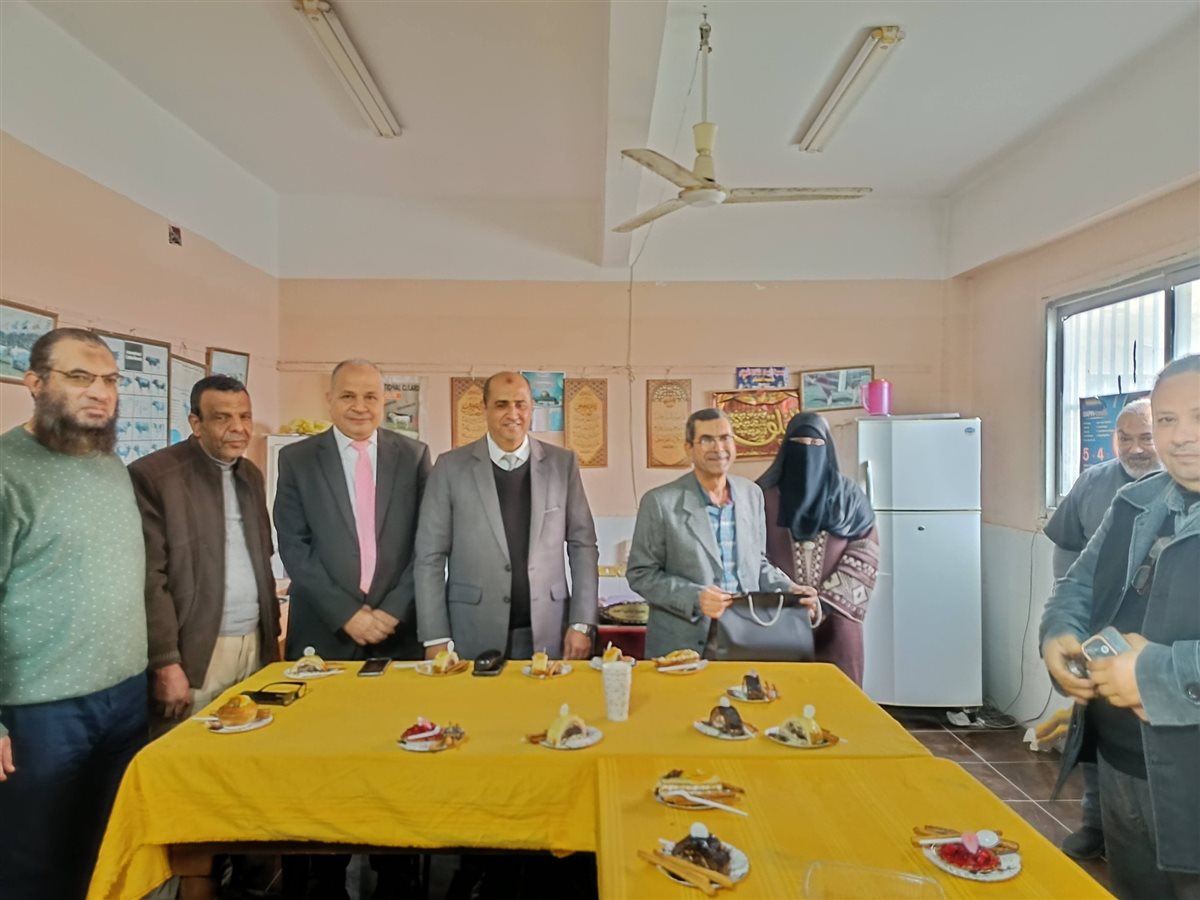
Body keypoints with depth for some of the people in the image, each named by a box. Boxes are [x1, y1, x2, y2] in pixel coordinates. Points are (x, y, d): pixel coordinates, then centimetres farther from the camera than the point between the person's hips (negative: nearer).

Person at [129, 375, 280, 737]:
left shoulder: (251, 475, 11)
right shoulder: (152, 474, -10)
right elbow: (149, 579, -13)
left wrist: (272, 636, 13)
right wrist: (166, 663, -15)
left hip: (255, 645, 6)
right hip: (194, 653, -6)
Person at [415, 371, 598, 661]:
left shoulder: (562, 463, 2)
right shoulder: (451, 466, -1)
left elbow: (583, 546, 4)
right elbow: (430, 556, -1)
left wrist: (582, 624, -2)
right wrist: (436, 637, -4)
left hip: (548, 635, 1)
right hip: (473, 637, -1)